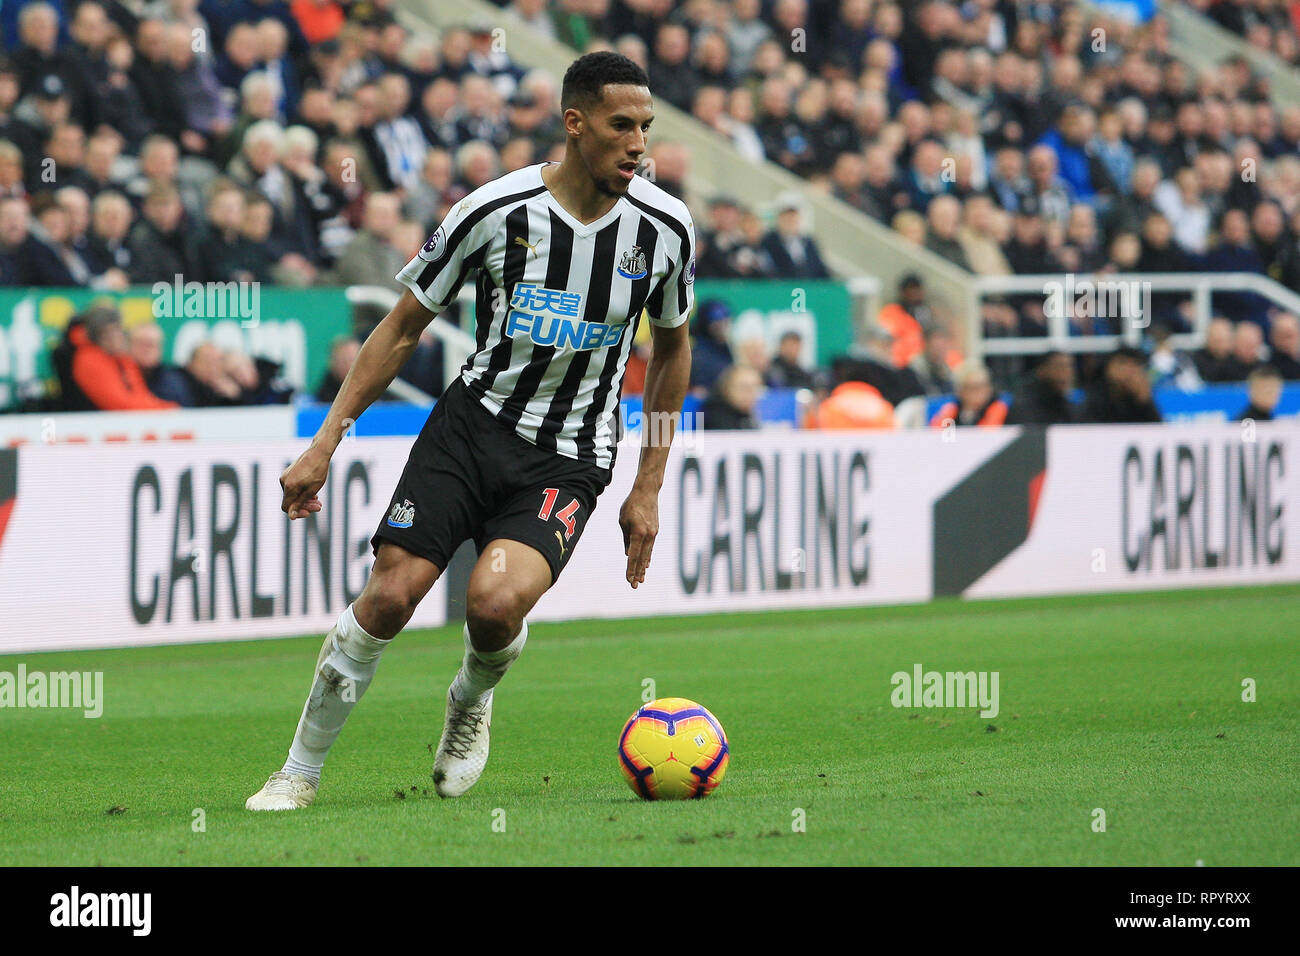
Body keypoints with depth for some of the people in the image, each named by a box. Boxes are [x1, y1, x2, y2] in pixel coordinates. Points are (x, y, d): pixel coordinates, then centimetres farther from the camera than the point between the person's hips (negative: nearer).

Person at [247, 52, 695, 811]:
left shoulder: (666, 228, -5)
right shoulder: (495, 212, -11)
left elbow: (672, 347, 12)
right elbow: (403, 328, 0)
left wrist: (648, 490, 10)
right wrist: (327, 443, -4)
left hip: (571, 461, 0)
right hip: (475, 419, 0)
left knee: (496, 602, -26)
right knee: (390, 596, -13)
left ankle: (473, 701, 10)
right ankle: (301, 772, 6)